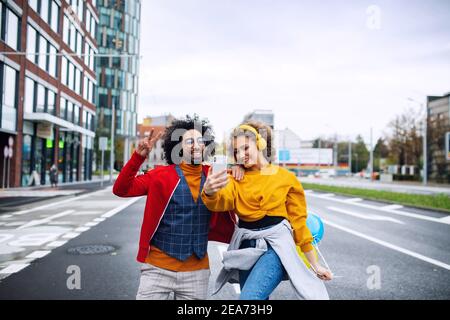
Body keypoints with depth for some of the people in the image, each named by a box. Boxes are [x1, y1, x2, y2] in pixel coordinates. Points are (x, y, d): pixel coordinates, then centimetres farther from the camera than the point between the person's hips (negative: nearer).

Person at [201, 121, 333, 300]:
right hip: (246, 248, 4)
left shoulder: (286, 178, 0)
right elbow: (222, 201, -14)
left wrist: (315, 265, 9)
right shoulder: (236, 179, 7)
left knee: (249, 297, -21)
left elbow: (298, 222, 5)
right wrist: (209, 192, -39)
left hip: (274, 246, -4)